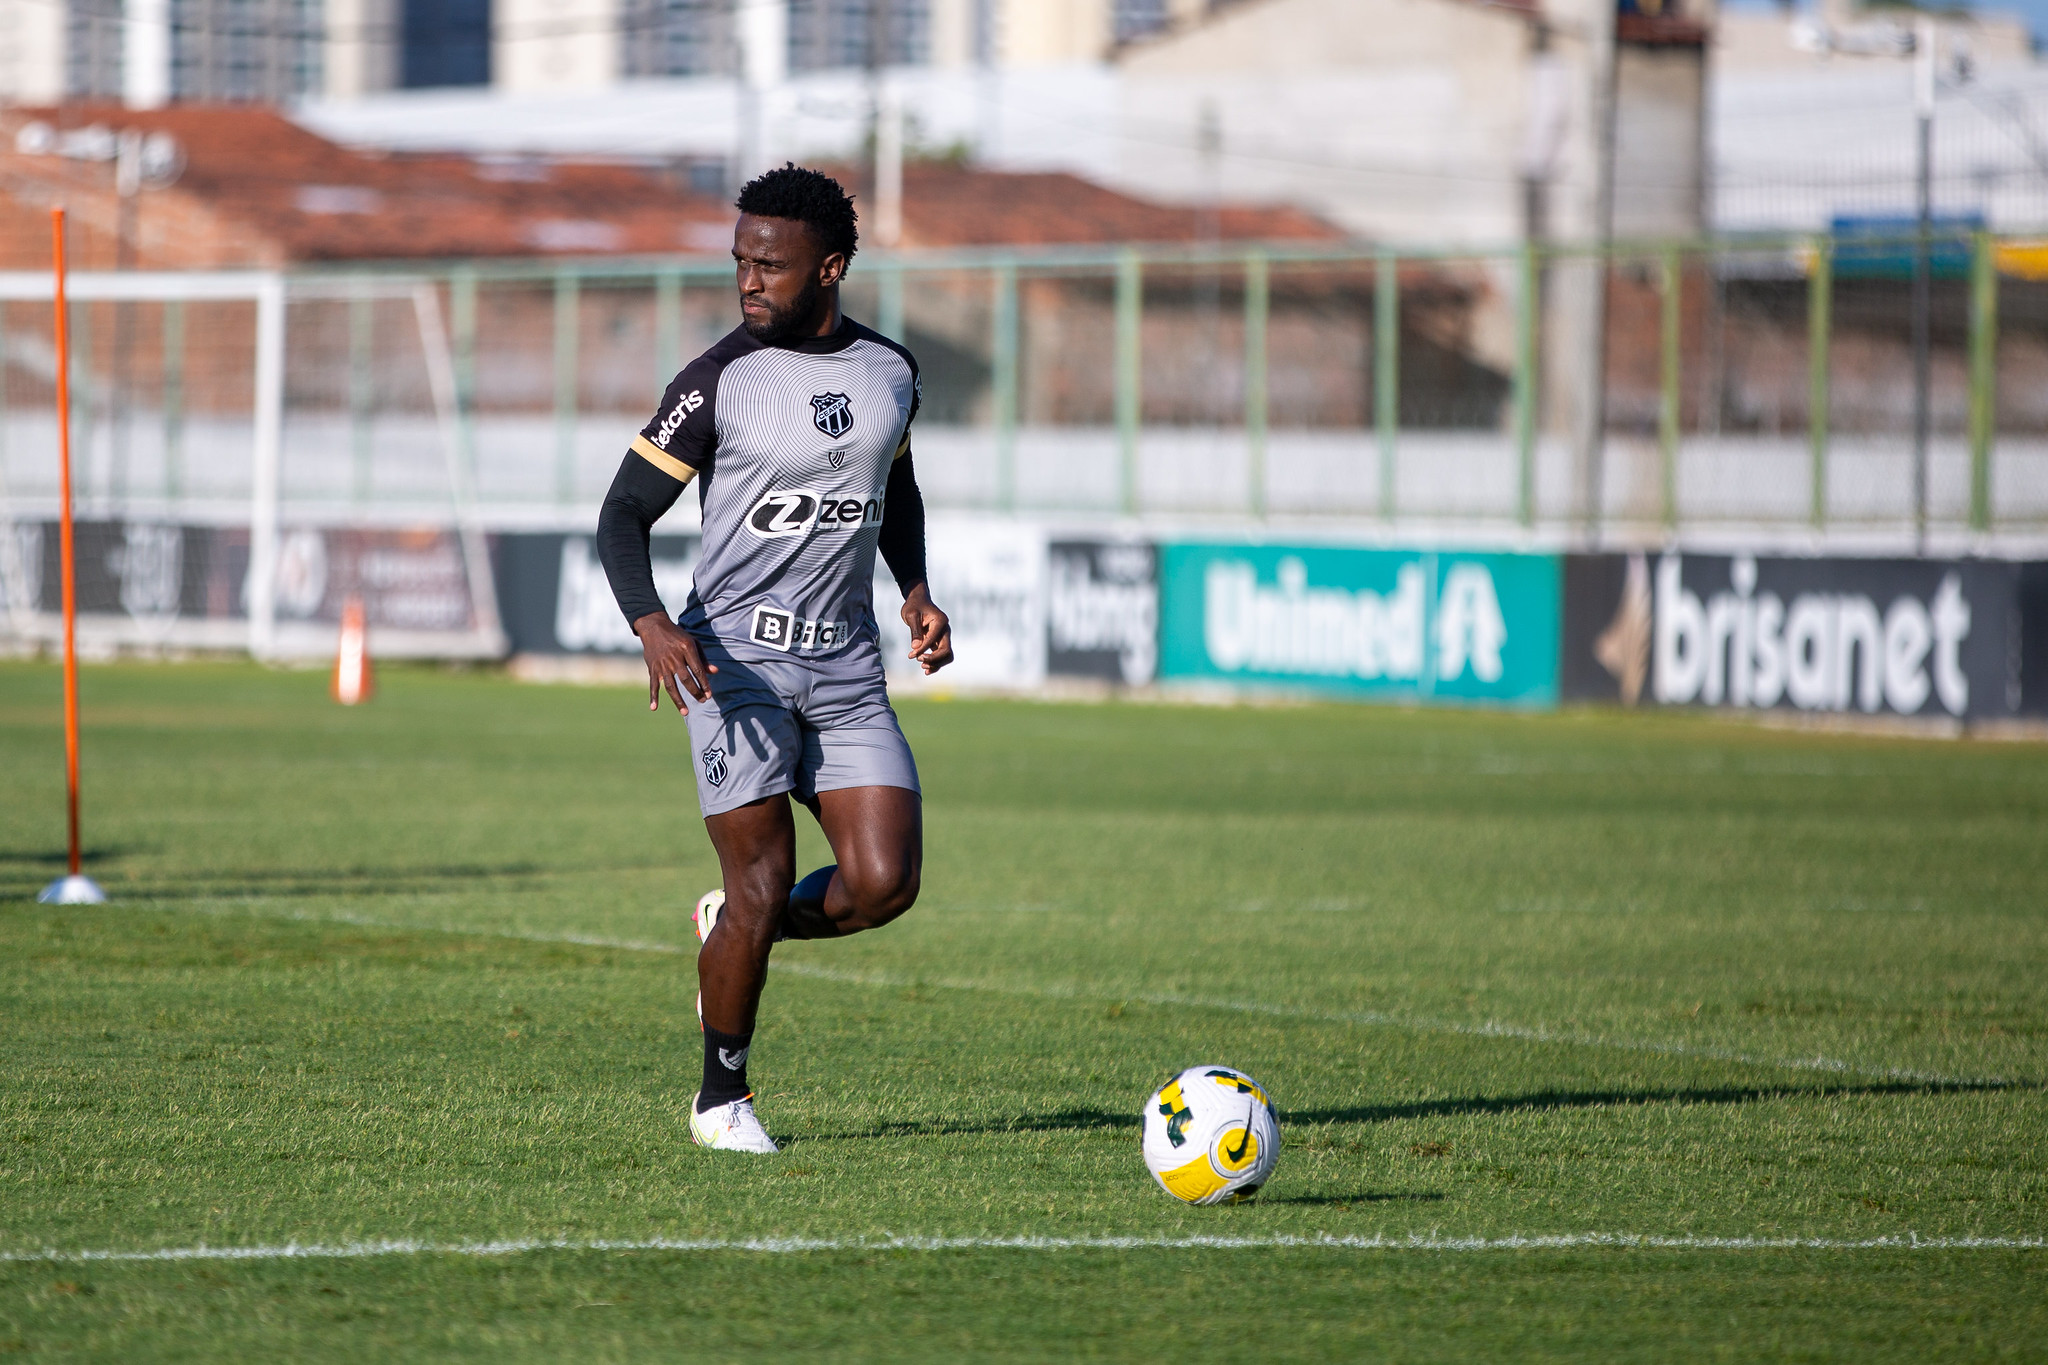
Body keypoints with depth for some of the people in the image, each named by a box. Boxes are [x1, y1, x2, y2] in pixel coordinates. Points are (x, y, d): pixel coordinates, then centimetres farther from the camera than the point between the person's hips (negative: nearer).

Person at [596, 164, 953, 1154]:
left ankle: (734, 929, 23)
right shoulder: (718, 381, -8)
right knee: (763, 879, -10)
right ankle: (722, 1097, 10)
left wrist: (915, 592, 10)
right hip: (736, 657, -4)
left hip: (848, 665, 4)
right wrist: (652, 627, -23)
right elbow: (625, 513, -6)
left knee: (884, 884, -8)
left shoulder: (890, 371, 7)